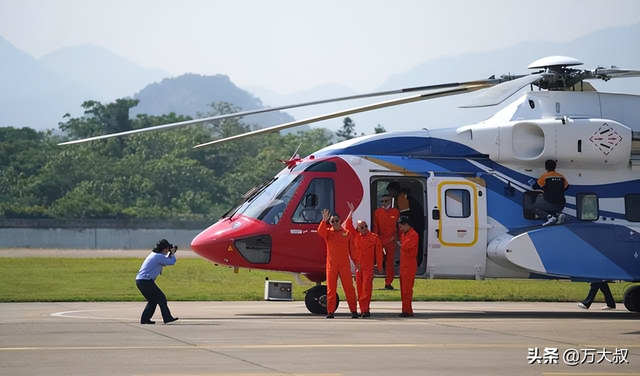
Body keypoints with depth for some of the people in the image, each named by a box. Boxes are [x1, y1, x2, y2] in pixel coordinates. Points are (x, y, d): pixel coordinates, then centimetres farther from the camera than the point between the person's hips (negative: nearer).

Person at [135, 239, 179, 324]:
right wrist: (172, 254, 9)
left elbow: (165, 262, 30)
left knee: (153, 300, 16)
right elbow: (172, 262, -7)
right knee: (161, 298, -3)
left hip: (139, 281, 10)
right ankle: (167, 318, -3)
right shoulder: (159, 256, -12)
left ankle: (145, 319, 13)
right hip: (146, 281, -10)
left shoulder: (154, 254, 17)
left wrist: (170, 254, 20)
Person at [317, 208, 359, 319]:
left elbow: (351, 248, 7)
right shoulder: (328, 232, 6)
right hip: (331, 264, 1)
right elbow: (320, 231, -17)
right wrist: (324, 220, -29)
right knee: (331, 288, 2)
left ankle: (354, 310, 2)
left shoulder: (347, 232, 6)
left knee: (349, 287, -1)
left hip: (345, 264, -1)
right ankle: (330, 311, 5)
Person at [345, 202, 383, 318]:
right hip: (358, 266, 5)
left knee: (366, 288, -10)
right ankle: (363, 310, 10)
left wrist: (379, 267, -2)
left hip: (368, 266, -5)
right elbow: (348, 226, 8)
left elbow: (378, 253, 0)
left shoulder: (374, 237, -1)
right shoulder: (356, 236, 10)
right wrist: (351, 213, 2)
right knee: (359, 289, 4)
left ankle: (365, 310, -14)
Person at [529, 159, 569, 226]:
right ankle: (558, 214, 1)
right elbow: (566, 186, 21)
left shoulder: (545, 176, -9)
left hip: (550, 204, -6)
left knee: (534, 208, 12)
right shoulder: (561, 177, 5)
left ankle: (550, 217, -12)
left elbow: (535, 186, -1)